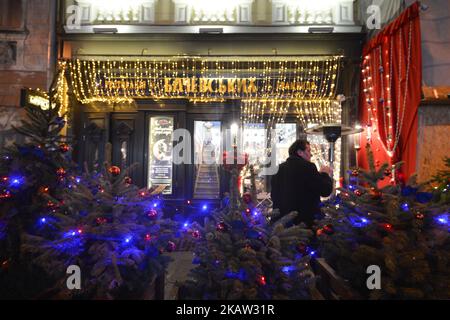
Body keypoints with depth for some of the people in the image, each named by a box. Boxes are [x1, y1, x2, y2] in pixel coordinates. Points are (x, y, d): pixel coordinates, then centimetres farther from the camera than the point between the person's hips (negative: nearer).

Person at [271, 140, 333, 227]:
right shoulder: (307, 166, -12)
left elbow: (274, 195, 17)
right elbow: (325, 191, -12)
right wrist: (325, 174, 6)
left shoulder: (280, 168, 7)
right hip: (304, 219, -6)